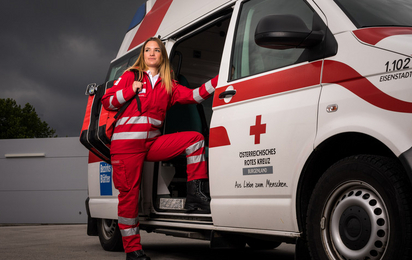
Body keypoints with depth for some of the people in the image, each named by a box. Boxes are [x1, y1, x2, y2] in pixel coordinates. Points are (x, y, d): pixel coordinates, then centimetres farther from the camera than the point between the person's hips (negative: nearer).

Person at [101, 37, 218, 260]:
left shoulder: (169, 85, 15)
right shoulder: (131, 76, 7)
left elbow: (193, 96, 2)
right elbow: (106, 102, 5)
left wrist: (218, 81, -6)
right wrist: (131, 90, -8)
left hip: (153, 143, 4)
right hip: (127, 143, -4)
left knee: (194, 138, -10)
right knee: (129, 193, -6)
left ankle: (194, 195, -11)